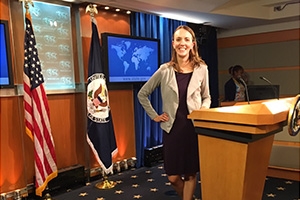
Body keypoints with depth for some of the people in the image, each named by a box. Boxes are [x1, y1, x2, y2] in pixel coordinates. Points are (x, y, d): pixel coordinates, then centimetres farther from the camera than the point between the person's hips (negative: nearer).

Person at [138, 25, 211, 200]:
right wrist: (154, 116, 1)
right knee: (173, 177, 8)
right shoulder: (165, 70, -3)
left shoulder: (201, 69, 0)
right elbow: (142, 94, 7)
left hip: (194, 127, 0)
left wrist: (204, 109, -7)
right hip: (172, 127, 0)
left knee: (190, 174, 8)